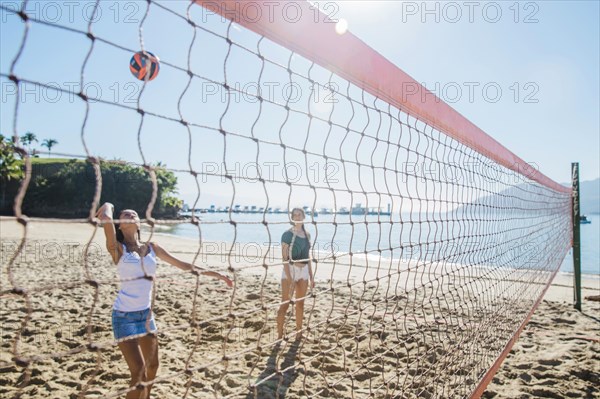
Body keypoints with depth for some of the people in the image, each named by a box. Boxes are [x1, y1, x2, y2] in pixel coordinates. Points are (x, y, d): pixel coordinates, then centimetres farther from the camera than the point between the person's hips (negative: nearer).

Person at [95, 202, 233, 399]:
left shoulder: (152, 248, 5)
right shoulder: (118, 249, -10)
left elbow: (182, 264, 11)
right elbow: (106, 219, -28)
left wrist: (214, 274, 12)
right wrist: (108, 206, -5)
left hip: (146, 313, 6)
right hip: (125, 316, -6)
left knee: (152, 365, 17)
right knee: (138, 369, -8)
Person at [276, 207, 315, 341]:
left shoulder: (307, 235, 8)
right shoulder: (287, 235, -11)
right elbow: (285, 258, -15)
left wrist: (311, 276, 13)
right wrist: (290, 279, -21)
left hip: (304, 271, 6)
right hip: (290, 270, -6)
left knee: (300, 303, 13)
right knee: (285, 304, -4)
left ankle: (299, 333, 25)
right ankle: (279, 335, 5)